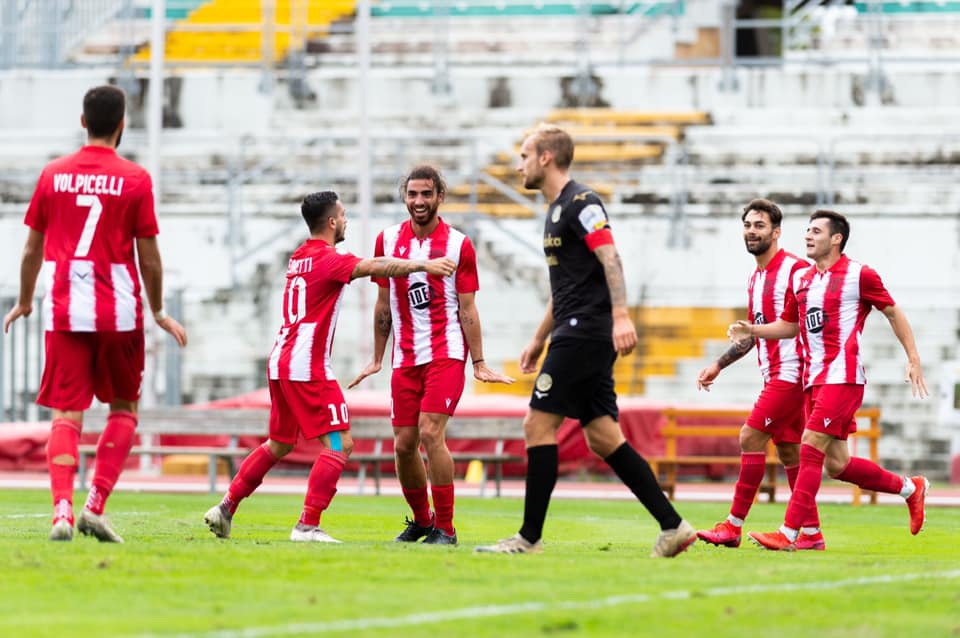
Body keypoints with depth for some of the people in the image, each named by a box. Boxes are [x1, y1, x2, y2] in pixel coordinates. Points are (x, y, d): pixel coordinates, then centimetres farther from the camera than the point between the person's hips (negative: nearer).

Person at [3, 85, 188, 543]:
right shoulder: (135, 180, -3)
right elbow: (149, 257, -1)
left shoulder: (53, 175, 5)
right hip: (118, 311, -2)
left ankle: (62, 512, -14)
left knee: (66, 414, 1)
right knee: (124, 409, 13)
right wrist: (158, 312, 11)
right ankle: (96, 505, 0)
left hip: (63, 311, 2)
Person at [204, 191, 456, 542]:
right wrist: (423, 265, -25)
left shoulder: (298, 257, 16)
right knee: (340, 444, -8)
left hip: (280, 362, 9)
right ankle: (307, 525, -15)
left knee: (279, 444, 21)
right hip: (307, 366, -9)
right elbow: (376, 267, -24)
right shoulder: (329, 259, -11)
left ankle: (225, 508, 20)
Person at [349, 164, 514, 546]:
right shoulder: (388, 240, 7)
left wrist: (479, 364, -5)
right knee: (403, 444, 3)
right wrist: (377, 360, 14)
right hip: (405, 357, 4)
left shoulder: (458, 244, -3)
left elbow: (467, 308, -1)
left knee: (430, 433, -17)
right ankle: (421, 520, 25)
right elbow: (384, 303, 14)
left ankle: (445, 528, -10)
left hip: (446, 352, -4)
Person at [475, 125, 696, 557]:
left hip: (584, 332, -10)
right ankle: (672, 526, 3)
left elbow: (610, 259, -20)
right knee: (603, 438, 5)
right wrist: (539, 340, 33)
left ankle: (530, 538, -6)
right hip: (578, 334, 10)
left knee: (538, 425, -8)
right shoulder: (556, 210, 22)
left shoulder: (580, 203, -9)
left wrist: (620, 316, -31)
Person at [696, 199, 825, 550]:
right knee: (788, 451, 8)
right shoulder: (755, 279, 16)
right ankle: (811, 533, 11)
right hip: (773, 375, 9)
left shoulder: (795, 270, -11)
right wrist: (718, 365, 24)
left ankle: (733, 527, -9)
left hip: (791, 373, -9)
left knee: (750, 438, -11)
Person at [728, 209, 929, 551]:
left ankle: (788, 534, -17)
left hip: (843, 376, -8)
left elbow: (894, 313, 2)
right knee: (837, 465, 7)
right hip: (814, 379, 8)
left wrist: (913, 360, -1)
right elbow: (789, 325, 25)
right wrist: (753, 330, 7)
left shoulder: (858, 275, -4)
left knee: (811, 447, -16)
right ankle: (910, 488, 28)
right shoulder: (800, 279, 15)